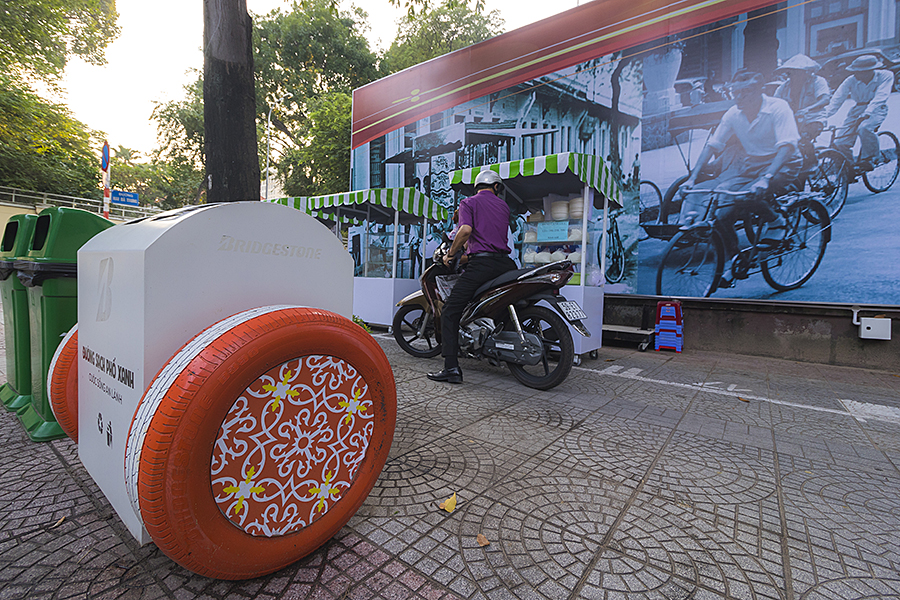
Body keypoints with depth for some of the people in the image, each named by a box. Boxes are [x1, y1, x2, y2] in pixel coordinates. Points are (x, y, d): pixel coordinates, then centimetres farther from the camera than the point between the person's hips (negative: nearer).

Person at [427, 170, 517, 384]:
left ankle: (451, 368, -11)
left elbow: (466, 229, -13)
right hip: (505, 263, 6)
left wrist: (451, 253, 0)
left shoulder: (469, 202, 6)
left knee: (450, 312, -4)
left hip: (481, 262, -5)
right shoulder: (503, 206, 22)